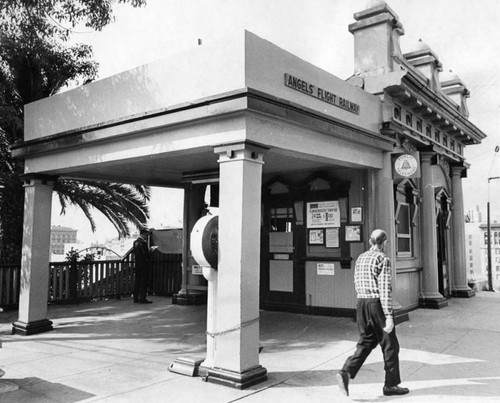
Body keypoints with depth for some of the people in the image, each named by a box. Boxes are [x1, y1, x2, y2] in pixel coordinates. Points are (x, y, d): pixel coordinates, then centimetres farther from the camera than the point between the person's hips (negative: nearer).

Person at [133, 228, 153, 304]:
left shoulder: (135, 242, 11)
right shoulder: (143, 243, -17)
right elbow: (146, 254, -21)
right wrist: (150, 251, -2)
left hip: (137, 264, 8)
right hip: (144, 265, -8)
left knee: (137, 281, 13)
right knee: (143, 282, -3)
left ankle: (136, 298, 17)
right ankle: (142, 299, -1)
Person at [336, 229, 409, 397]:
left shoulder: (360, 258, 11)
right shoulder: (383, 260, -12)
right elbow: (385, 289, -19)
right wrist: (389, 316, -19)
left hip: (361, 303, 7)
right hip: (378, 304, -7)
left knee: (366, 342, 13)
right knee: (390, 345, 9)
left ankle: (346, 372, -5)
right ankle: (391, 384, 20)